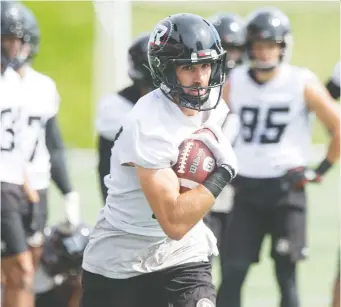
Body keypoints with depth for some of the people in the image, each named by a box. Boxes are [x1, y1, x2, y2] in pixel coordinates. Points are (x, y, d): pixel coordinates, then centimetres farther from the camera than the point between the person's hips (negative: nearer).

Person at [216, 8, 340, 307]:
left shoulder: (302, 83, -7)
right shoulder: (234, 82, 3)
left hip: (286, 190, -3)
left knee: (286, 276, -1)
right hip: (246, 191, 3)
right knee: (232, 274, -2)